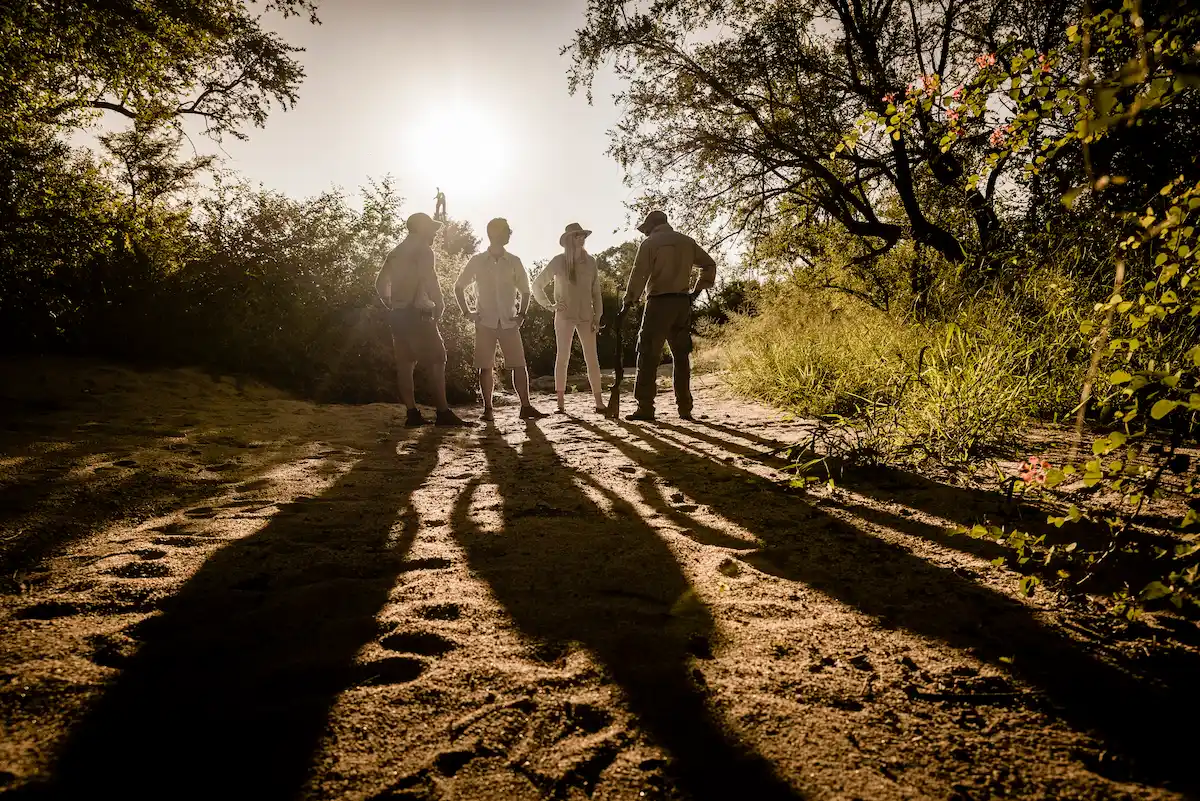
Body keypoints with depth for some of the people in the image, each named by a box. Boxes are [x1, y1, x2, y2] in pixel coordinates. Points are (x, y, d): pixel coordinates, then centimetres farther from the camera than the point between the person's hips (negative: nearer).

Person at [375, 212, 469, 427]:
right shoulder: (423, 250, -4)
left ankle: (412, 413, 3)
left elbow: (380, 283, 20)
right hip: (417, 314, -8)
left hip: (397, 315, 8)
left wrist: (392, 306, 20)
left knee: (405, 363, 5)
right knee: (436, 360, -6)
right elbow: (429, 280, -18)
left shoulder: (396, 252, 20)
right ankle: (443, 412, -10)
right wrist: (439, 305, -10)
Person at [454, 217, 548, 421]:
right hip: (485, 322, -1)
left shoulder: (514, 262, 6)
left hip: (509, 322, 1)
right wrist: (466, 312, 4)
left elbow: (525, 290, 14)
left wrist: (522, 314, 2)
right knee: (486, 367, 0)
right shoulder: (477, 261, 3)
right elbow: (459, 286, 13)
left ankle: (526, 407, 0)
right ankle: (488, 409, 8)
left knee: (519, 365, -4)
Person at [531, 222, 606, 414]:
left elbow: (596, 291, 9)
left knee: (592, 359, -2)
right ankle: (561, 403, 5)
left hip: (586, 316, 2)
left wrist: (597, 316, 2)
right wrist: (549, 305, -4)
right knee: (562, 357, 1)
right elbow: (537, 285, 6)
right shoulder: (559, 261, -1)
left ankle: (599, 402, -1)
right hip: (565, 316, -2)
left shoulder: (590, 261, 6)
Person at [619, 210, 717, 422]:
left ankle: (645, 407, -7)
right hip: (683, 303, 6)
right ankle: (685, 408, 10)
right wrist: (697, 290, 18)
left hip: (659, 303, -5)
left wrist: (628, 301, -6)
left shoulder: (649, 243, -1)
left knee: (648, 355, -3)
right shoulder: (687, 242, 15)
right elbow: (709, 265, 18)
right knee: (681, 356, 10)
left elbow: (639, 274, -9)